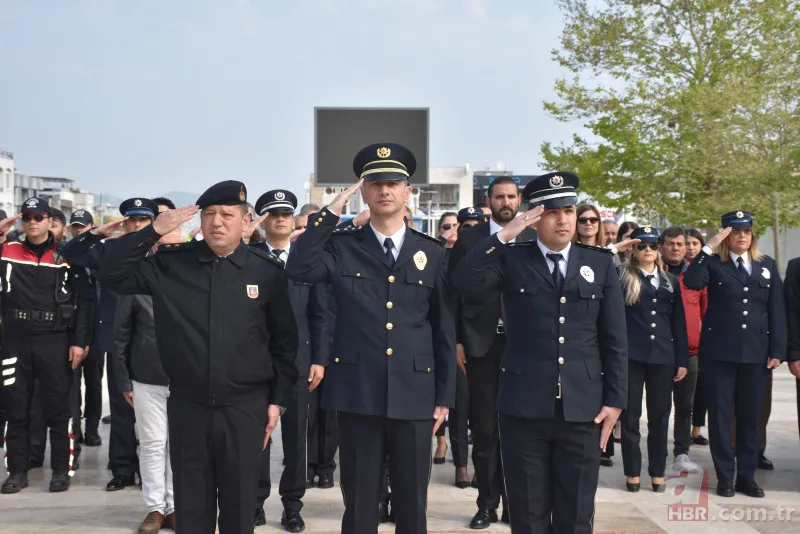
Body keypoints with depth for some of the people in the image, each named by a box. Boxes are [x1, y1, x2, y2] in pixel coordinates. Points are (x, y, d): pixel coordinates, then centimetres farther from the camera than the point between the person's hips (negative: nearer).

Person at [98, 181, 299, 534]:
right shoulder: (171, 264, 1)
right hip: (187, 407, 1)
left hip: (245, 408, -1)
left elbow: (284, 341, 2)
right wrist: (152, 232, -12)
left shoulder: (267, 271, -3)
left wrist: (278, 400, 1)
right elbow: (113, 276, -3)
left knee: (239, 505, 10)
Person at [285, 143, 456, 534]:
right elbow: (299, 269, -16)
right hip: (357, 394, -1)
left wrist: (445, 395, 4)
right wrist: (331, 211, -12)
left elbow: (445, 329, 7)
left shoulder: (433, 253, 6)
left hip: (414, 395, 1)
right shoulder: (341, 246, 3)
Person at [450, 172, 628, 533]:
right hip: (524, 406, -1)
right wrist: (505, 234, -16)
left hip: (583, 408, 1)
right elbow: (462, 281, -15)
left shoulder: (600, 263, 7)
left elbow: (615, 339, 6)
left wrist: (615, 400, 1)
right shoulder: (511, 259, 3)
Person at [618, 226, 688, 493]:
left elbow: (678, 322, 11)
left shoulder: (671, 280, 13)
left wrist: (682, 359, 7)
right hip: (631, 354, -3)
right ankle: (632, 472, 14)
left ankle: (657, 472, 17)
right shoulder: (622, 275, 4)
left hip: (662, 355, 3)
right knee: (631, 414, 4)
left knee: (660, 415, 7)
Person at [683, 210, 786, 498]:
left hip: (755, 352, 3)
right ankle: (725, 476, 11)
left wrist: (777, 350, 1)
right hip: (719, 351, -3)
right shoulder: (714, 264, 0)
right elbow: (691, 281, -22)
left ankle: (747, 476, 19)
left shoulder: (767, 265, 9)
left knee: (750, 416, 9)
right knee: (720, 414, 2)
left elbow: (776, 310, 7)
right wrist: (710, 247, -20)